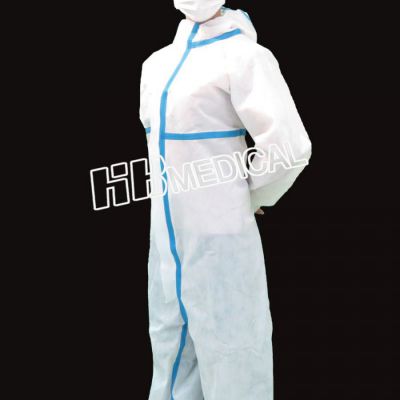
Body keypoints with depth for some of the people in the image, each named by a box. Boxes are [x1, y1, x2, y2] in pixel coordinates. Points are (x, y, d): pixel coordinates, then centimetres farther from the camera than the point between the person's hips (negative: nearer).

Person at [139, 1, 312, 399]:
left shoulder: (243, 55, -14)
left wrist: (247, 201, -7)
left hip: (218, 243, -8)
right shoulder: (158, 63, 10)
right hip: (167, 240, 8)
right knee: (173, 364, 19)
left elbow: (288, 148, -24)